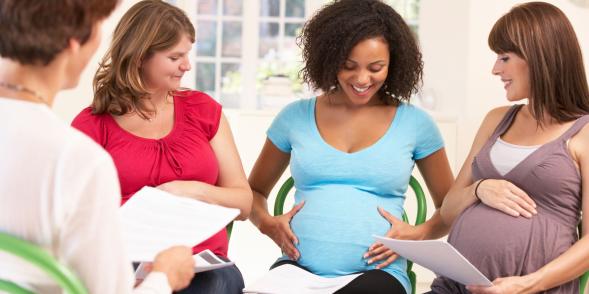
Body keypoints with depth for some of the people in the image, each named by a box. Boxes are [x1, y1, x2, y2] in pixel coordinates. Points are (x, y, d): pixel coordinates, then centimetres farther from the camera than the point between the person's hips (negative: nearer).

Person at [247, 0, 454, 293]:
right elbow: (254, 191, 23)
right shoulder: (295, 116, 10)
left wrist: (419, 234, -5)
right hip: (299, 267, 1)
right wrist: (267, 223, 1)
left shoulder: (415, 123, 7)